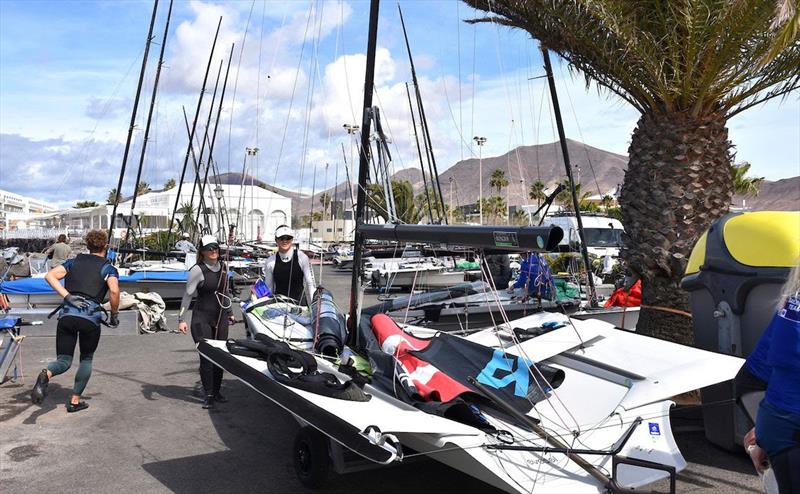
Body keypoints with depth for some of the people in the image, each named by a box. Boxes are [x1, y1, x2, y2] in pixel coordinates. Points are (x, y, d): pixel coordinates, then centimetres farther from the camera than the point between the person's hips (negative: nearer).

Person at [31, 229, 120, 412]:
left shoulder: (74, 262, 18)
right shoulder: (108, 268, 6)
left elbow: (50, 276, 2)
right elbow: (114, 290, -12)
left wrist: (68, 296, -1)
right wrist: (114, 315, 0)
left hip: (67, 315, 2)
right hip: (91, 318, -2)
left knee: (63, 360, 9)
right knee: (86, 359, 19)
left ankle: (46, 374, -26)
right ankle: (75, 401, 19)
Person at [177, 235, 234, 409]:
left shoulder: (223, 267, 8)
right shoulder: (198, 270, -10)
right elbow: (188, 295, -10)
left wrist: (230, 313, 24)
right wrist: (181, 319, -15)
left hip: (221, 318, 5)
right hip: (202, 319, -5)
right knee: (206, 357, -6)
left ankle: (216, 391, 21)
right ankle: (208, 395, 7)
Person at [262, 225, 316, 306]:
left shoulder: (302, 258, -4)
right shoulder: (270, 262, 1)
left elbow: (310, 284, -2)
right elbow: (268, 288, 9)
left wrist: (314, 307, -5)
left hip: (299, 303, -1)